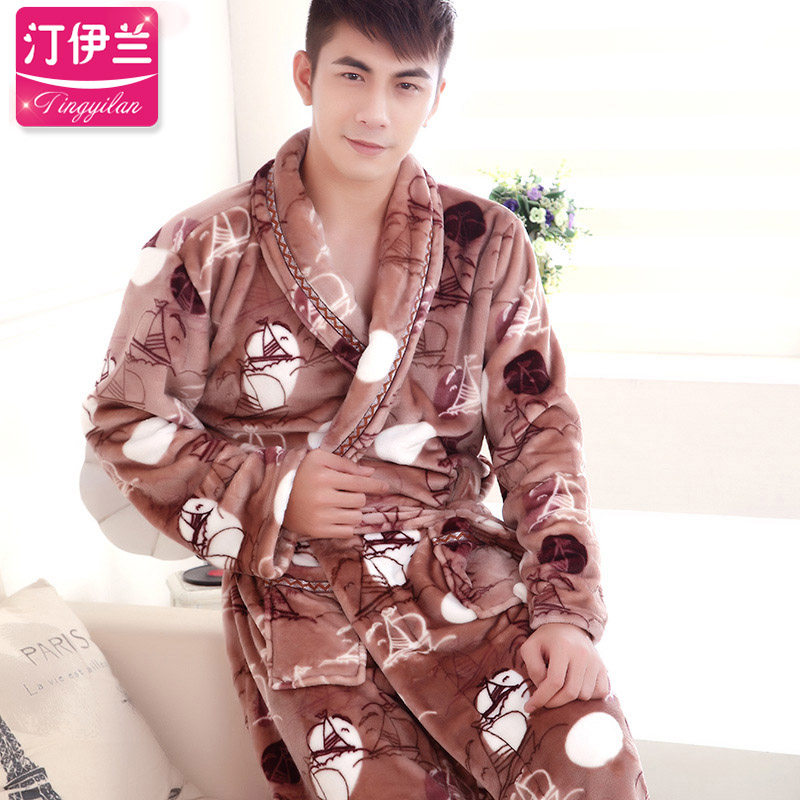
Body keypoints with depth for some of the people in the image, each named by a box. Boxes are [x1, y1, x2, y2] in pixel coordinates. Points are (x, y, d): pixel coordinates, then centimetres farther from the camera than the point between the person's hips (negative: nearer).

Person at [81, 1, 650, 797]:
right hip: (297, 579, -1)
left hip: (461, 558, 2)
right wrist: (271, 491, -8)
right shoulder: (205, 247, 1)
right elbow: (123, 417, 6)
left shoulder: (487, 243, 5)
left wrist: (567, 611, -7)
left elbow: (539, 430, 5)